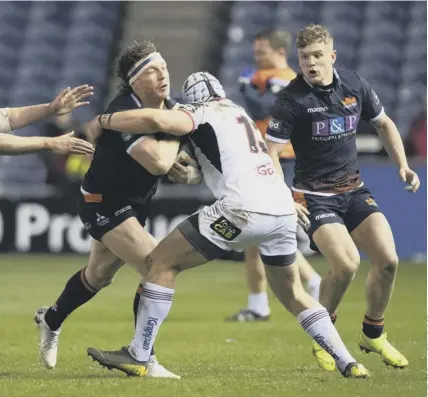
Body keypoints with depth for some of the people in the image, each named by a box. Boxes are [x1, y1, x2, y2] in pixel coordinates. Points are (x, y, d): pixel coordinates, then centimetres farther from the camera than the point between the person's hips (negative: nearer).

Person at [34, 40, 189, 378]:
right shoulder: (123, 113, -30)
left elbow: (171, 163, 10)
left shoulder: (170, 107, -5)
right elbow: (158, 161, -41)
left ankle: (51, 320, 55)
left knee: (99, 276, 28)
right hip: (103, 205, -9)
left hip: (134, 204, 9)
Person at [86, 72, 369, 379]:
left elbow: (157, 120, -11)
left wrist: (103, 121, -1)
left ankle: (138, 356, 0)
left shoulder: (202, 113, 8)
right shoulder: (240, 114, 30)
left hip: (246, 209, -7)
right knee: (292, 293, 26)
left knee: (163, 261, 4)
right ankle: (348, 363, 19)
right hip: (283, 207, 7)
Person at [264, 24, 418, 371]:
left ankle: (373, 335, 16)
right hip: (315, 196, -5)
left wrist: (402, 165, 7)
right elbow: (270, 153, -14)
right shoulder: (292, 99, -14)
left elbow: (384, 124, 18)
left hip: (354, 190, 5)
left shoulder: (355, 85, 1)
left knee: (388, 259, -10)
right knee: (347, 264, -24)